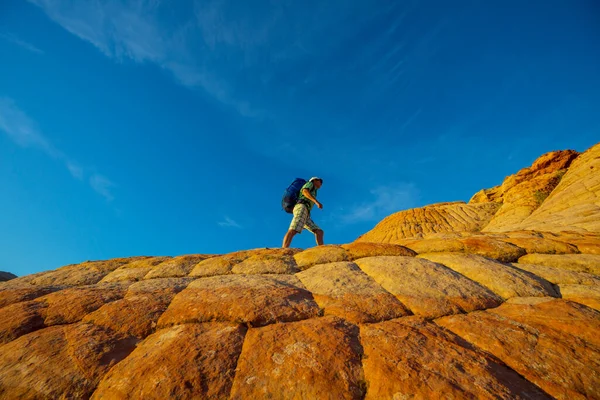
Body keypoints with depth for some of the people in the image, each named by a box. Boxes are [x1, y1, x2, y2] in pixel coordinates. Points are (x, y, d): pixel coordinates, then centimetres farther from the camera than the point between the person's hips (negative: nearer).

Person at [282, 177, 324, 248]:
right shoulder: (310, 184, 17)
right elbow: (305, 191, -5)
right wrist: (317, 201, -17)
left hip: (305, 217, 9)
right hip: (301, 208, -9)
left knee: (319, 232, -4)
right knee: (293, 230, -28)